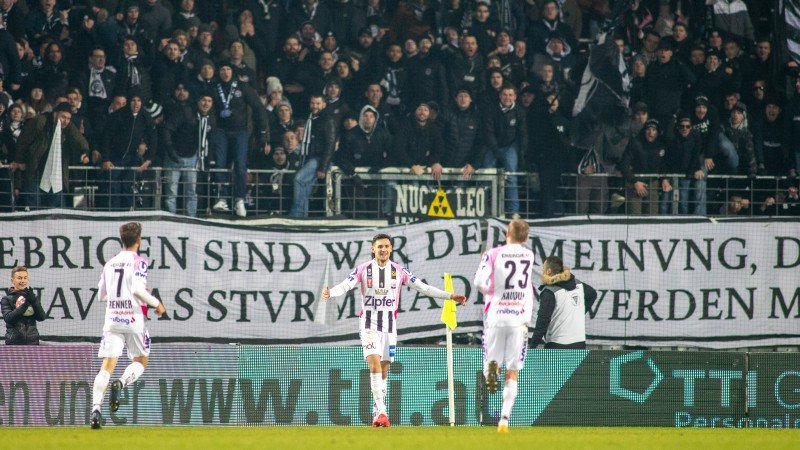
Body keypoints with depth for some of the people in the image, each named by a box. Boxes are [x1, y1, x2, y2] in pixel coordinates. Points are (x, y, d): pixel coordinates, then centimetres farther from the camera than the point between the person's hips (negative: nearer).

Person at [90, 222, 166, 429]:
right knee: (140, 361, 14)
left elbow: (101, 294, 18)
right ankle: (121, 383, -17)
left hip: (111, 318, 4)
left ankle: (96, 408, -18)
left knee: (107, 366, -1)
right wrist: (156, 303, -3)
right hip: (133, 319, -4)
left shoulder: (110, 263, 14)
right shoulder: (138, 261, -3)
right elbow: (137, 289, -16)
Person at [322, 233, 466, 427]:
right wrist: (330, 292, -37)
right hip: (369, 324, -3)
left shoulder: (399, 271, 4)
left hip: (389, 326, 3)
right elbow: (346, 285, -15)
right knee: (375, 365, -17)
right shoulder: (363, 269, -2)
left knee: (383, 372, 7)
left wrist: (450, 296, -1)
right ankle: (381, 412, -23)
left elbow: (422, 287, 4)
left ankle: (378, 412, 17)